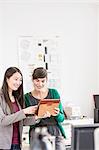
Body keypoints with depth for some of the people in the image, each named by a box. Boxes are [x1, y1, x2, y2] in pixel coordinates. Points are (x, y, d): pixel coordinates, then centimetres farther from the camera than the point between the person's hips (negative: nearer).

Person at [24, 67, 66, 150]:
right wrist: (38, 117, -20)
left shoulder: (54, 93, 6)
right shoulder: (27, 97, 4)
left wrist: (57, 115, -16)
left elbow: (62, 118, 6)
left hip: (56, 132, 1)